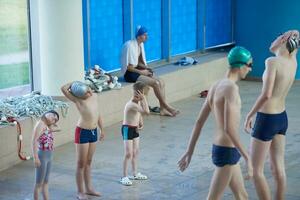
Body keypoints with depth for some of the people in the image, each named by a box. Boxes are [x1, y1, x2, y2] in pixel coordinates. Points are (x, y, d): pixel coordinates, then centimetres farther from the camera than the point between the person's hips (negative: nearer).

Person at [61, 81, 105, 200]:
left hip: (94, 132, 6)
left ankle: (89, 188, 27)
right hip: (82, 132, -6)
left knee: (88, 162, 16)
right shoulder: (78, 100, -16)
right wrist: (73, 83, -13)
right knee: (81, 164, 2)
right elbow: (63, 89, -31)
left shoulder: (94, 96, 2)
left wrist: (102, 129, 19)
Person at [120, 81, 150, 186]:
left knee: (135, 152, 17)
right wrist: (143, 99, -33)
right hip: (128, 129, -9)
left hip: (135, 129, 9)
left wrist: (140, 122, 5)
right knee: (128, 154, -8)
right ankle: (124, 177, -1)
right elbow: (146, 112, -39)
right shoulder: (132, 104, -28)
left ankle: (135, 174, 30)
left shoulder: (138, 102, 1)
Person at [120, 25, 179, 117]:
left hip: (138, 70, 8)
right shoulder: (130, 45, -19)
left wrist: (146, 68, -1)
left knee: (161, 82, -9)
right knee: (156, 83, -21)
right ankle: (167, 106, -7)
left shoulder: (140, 44, 7)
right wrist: (141, 72, -15)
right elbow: (128, 67, -18)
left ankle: (162, 109, -9)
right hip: (130, 74, -8)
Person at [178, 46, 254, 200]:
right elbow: (229, 128, -29)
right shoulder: (231, 88, -21)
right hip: (227, 152, -10)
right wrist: (247, 157, -26)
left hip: (221, 148, 10)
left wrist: (189, 152, 14)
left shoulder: (216, 86, 8)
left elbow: (199, 122, 10)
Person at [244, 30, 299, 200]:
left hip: (267, 120, -8)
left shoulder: (273, 61, -21)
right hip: (282, 118, 8)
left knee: (256, 171, 3)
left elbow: (266, 94, -27)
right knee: (279, 168, 15)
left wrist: (250, 115, -17)